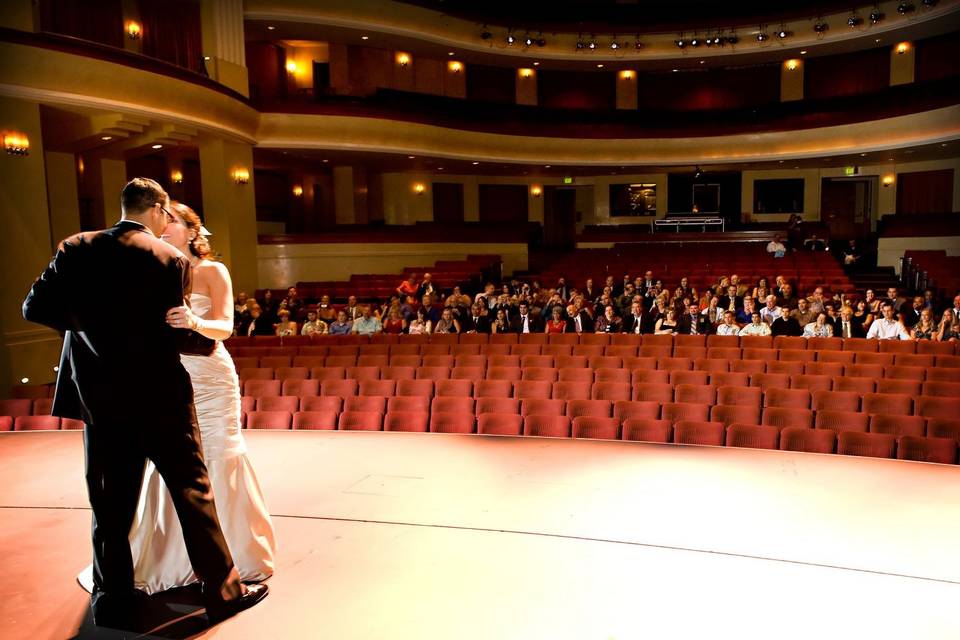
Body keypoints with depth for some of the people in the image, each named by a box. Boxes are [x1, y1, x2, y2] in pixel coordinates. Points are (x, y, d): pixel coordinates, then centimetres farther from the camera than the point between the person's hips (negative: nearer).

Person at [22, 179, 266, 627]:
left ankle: (115, 601, 25)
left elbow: (36, 308, -2)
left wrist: (86, 321, 12)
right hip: (160, 398, -3)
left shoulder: (77, 249, 1)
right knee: (193, 494, 6)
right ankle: (222, 590, 14)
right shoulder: (173, 260, -8)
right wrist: (209, 342, 9)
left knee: (111, 506, 14)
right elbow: (174, 334, -9)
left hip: (100, 400, 4)